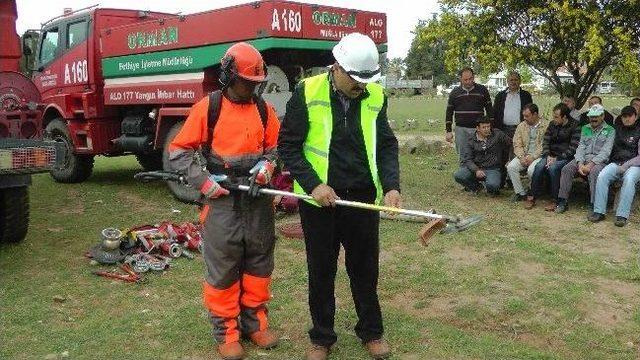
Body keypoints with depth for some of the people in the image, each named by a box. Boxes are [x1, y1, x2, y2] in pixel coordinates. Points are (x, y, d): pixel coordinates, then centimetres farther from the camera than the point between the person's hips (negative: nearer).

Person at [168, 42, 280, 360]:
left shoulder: (263, 108, 7)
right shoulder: (208, 108, -5)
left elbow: (276, 146, 16)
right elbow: (178, 151, -2)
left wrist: (267, 164, -5)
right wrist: (203, 181, -12)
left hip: (258, 201, 4)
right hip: (222, 202, -4)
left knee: (259, 261, 12)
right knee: (222, 266, 2)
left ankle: (254, 321, 29)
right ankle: (226, 331, 17)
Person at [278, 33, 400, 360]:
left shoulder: (375, 96, 0)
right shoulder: (307, 93, -11)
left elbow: (386, 145, 6)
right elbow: (288, 145, -7)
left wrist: (391, 186, -8)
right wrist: (313, 185, -17)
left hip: (363, 197, 2)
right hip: (319, 198, -2)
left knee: (365, 266, 13)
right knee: (321, 270, 11)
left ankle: (371, 331, 32)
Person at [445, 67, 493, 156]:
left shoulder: (482, 90, 5)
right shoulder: (455, 92, 7)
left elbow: (489, 110, 9)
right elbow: (449, 113, 10)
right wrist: (448, 131, 4)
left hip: (478, 129, -1)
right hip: (461, 129, 1)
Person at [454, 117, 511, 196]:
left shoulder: (497, 134, 6)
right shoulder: (469, 142, 3)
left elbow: (511, 144, 11)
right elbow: (467, 159, -8)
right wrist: (476, 170, -25)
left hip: (492, 169, -2)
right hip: (475, 168, 2)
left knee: (492, 185, -34)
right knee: (458, 175, -26)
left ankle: (492, 189, 7)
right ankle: (476, 186, 5)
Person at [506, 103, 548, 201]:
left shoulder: (546, 126, -4)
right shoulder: (521, 126, 13)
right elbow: (517, 145, 8)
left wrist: (533, 157, -18)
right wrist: (521, 157, -9)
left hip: (539, 156, -5)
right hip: (524, 155, 5)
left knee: (531, 170, -32)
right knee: (511, 167, -21)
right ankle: (520, 193, -8)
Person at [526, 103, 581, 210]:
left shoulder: (574, 126, -7)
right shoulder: (552, 124, 11)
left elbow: (573, 148, -13)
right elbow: (545, 141, 9)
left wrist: (557, 159, -18)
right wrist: (548, 156, -9)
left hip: (565, 157, -5)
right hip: (551, 155, 5)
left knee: (553, 168, -33)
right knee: (539, 166, -25)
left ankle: (555, 200, -20)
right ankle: (533, 197, -16)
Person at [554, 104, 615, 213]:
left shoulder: (610, 130, 5)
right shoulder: (585, 129, 19)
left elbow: (605, 152, -7)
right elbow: (580, 147, 9)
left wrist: (590, 164, -19)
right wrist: (580, 163, -10)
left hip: (599, 160, -4)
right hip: (583, 159, 4)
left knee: (594, 172, -37)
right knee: (566, 169, -23)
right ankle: (562, 201, -20)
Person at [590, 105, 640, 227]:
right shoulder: (617, 129, 19)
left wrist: (626, 165, -12)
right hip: (616, 163, 4)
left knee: (629, 179, -36)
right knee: (602, 176, -27)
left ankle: (622, 215, -37)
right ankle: (599, 212, -28)